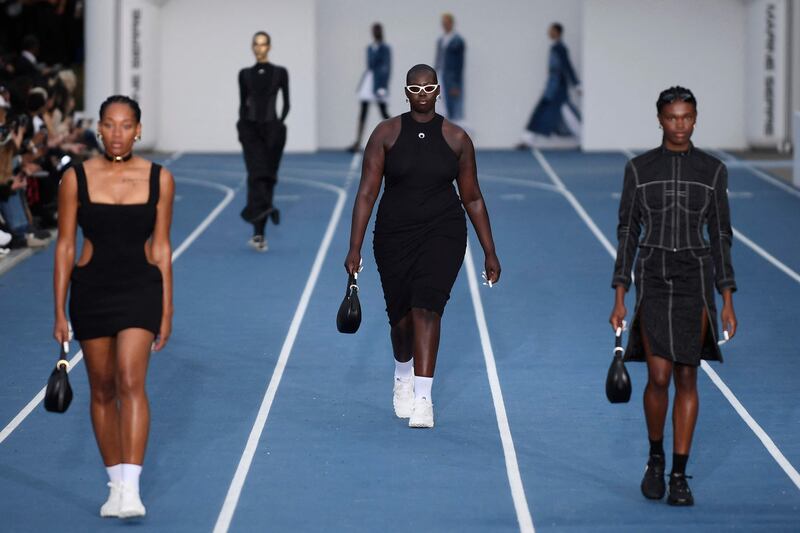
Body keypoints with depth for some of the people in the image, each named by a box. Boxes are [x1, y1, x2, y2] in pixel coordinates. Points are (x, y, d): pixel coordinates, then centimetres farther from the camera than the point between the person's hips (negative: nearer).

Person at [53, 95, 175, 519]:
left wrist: (166, 312, 6)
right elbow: (64, 246, 2)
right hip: (91, 289, 2)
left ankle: (130, 489, -22)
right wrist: (59, 313, -1)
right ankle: (115, 484, 19)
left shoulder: (159, 179, 0)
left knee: (130, 381, -17)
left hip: (140, 288, -1)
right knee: (102, 389, 7)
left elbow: (161, 247, 6)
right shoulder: (76, 179, -1)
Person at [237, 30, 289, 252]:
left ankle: (259, 234, 10)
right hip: (251, 128, 0)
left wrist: (280, 123, -11)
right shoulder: (245, 74, 7)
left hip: (272, 128, 0)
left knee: (268, 176, 3)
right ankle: (266, 209, -42)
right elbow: (242, 103, 10)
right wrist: (241, 126, -3)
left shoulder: (280, 73, 3)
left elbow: (286, 104, 3)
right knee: (256, 172, -22)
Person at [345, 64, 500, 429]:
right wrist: (355, 248, -10)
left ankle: (423, 398, -20)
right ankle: (403, 376, 43)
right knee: (401, 314, 11)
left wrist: (490, 253, 7)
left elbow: (472, 199, 7)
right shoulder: (386, 134, -2)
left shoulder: (457, 139, 0)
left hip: (443, 233, -1)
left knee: (427, 306, -19)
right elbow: (367, 193, -4)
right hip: (394, 235, 1)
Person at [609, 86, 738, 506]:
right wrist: (619, 298, -2)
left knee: (686, 378, 1)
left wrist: (727, 301, 0)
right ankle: (655, 458, 17)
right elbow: (627, 234, 3)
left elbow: (720, 236, 5)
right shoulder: (639, 169, 1)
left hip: (696, 281, 1)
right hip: (652, 279, -1)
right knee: (659, 377, -9)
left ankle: (679, 476, 9)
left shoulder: (713, 170, 3)